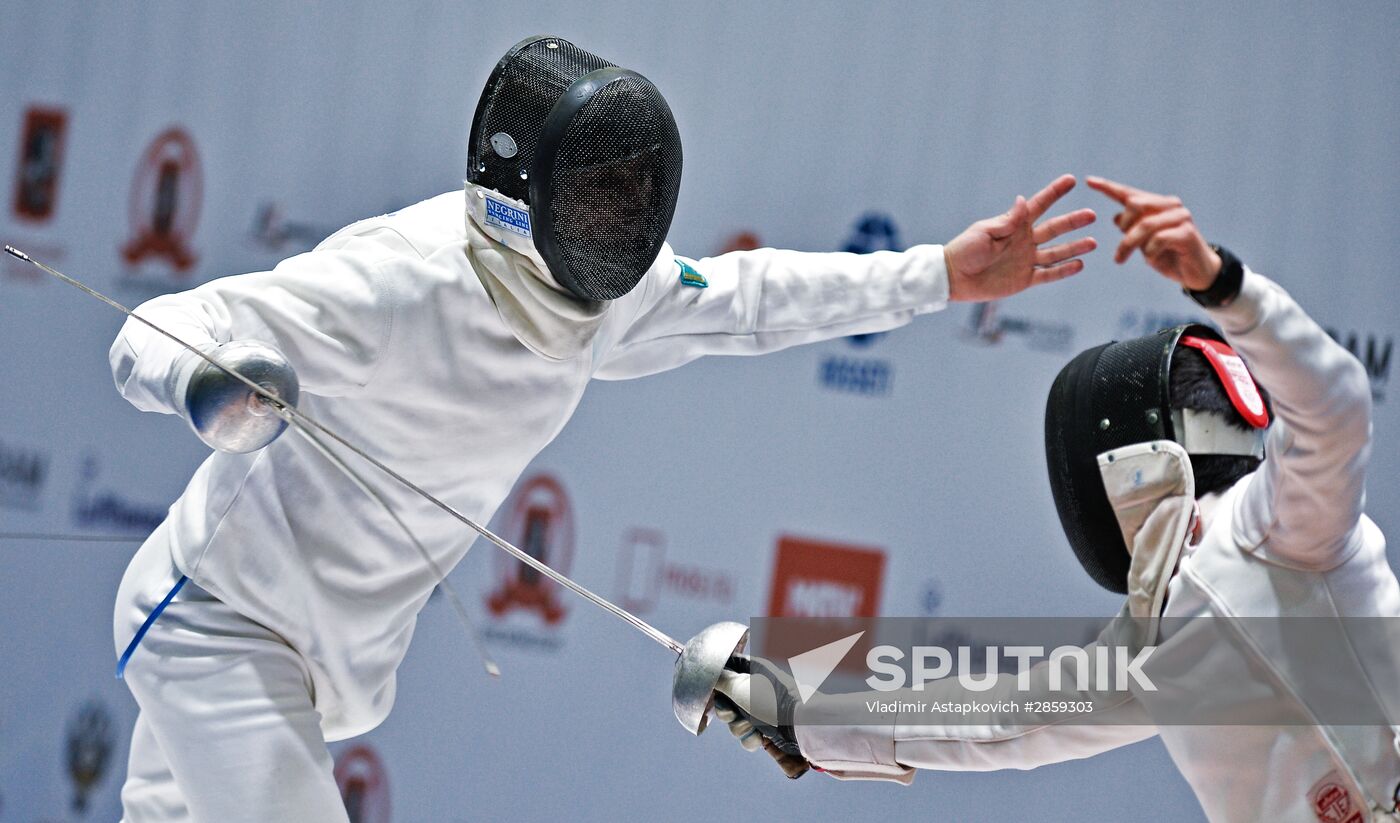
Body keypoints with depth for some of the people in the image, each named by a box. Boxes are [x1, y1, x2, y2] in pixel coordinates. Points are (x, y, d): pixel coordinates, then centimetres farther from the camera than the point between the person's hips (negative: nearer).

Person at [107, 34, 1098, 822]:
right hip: (220, 622, -8)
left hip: (328, 646, 8)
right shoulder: (407, 279, -31)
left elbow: (740, 297, 9)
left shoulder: (595, 291, -7)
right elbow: (155, 335, -34)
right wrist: (206, 378, -58)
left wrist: (945, 275, 3)